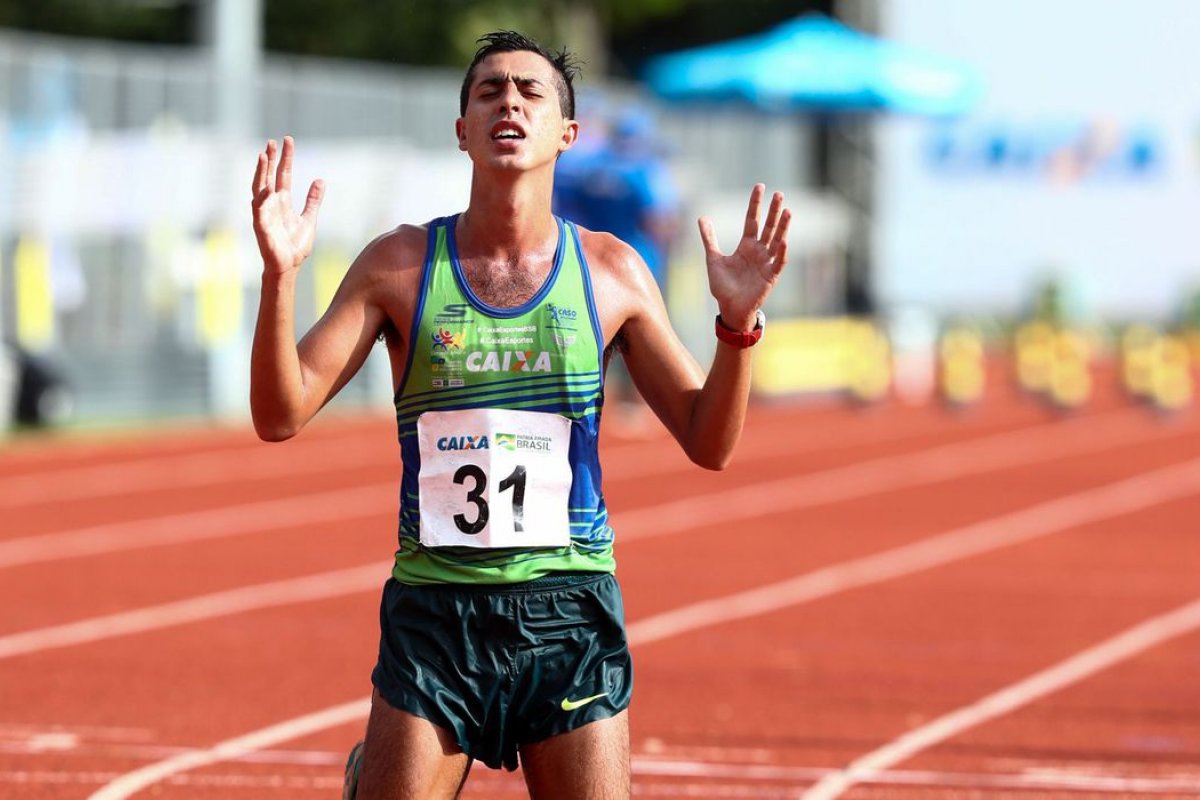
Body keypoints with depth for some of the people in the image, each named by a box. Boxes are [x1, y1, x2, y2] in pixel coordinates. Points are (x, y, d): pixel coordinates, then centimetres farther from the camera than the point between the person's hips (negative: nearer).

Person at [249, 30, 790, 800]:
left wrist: (739, 323, -10)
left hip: (569, 615, 1)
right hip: (435, 612, -1)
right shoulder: (400, 266, 2)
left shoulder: (611, 272, 4)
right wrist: (280, 276, -17)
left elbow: (709, 442, 6)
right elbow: (281, 416, -3)